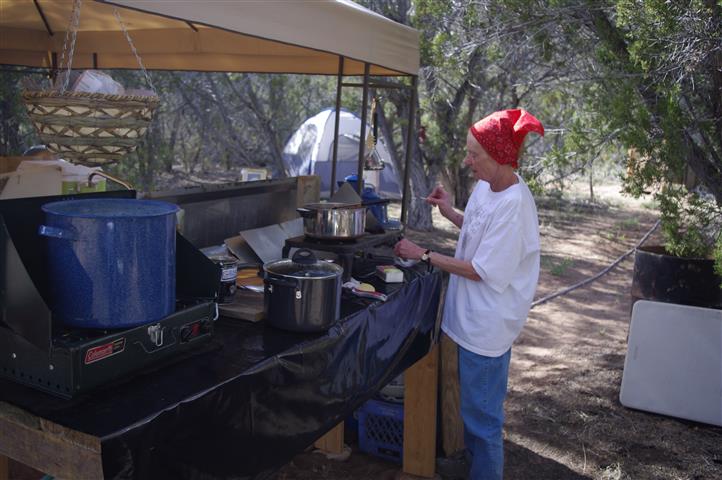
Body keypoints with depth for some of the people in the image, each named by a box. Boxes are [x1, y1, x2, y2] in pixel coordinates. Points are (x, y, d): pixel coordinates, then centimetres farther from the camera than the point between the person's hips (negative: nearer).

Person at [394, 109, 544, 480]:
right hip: (474, 317, 9)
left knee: (482, 415, 7)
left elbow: (483, 271, -23)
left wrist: (425, 256, -18)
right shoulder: (486, 186, 0)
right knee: (473, 402, 27)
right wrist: (450, 212, 1)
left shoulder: (514, 206, -27)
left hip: (487, 327, -9)